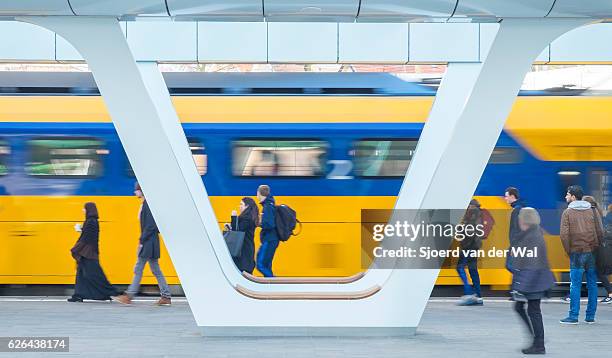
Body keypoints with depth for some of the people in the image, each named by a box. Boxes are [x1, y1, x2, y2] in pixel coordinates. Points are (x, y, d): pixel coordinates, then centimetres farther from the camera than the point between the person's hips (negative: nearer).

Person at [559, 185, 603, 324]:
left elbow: (564, 235, -9)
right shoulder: (592, 211, 7)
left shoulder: (567, 212, -2)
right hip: (592, 252, 3)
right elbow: (600, 231, 3)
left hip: (577, 252, -3)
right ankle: (590, 316, 9)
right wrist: (597, 247, 10)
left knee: (575, 285, -1)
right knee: (592, 284, 7)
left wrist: (569, 251, 1)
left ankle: (573, 316, -3)